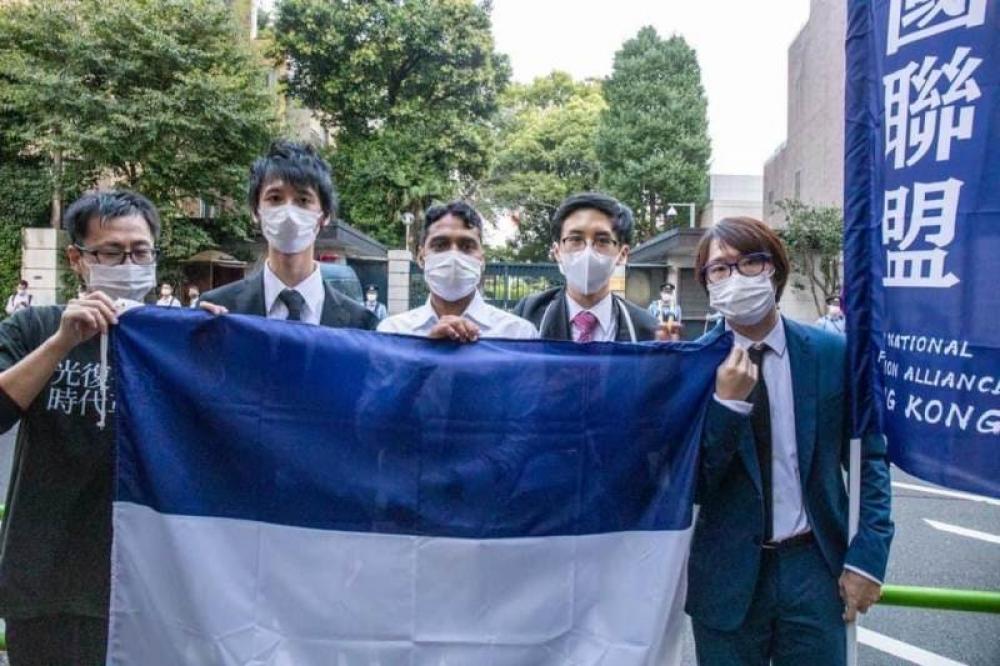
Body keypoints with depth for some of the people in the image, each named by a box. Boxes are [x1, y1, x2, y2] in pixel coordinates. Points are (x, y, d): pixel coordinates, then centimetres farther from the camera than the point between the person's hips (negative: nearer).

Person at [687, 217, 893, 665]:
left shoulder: (833, 353, -4)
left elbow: (870, 458, 4)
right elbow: (688, 485, -9)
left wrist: (868, 557, -4)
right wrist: (726, 402, -21)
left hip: (815, 566, 1)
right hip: (727, 577, -1)